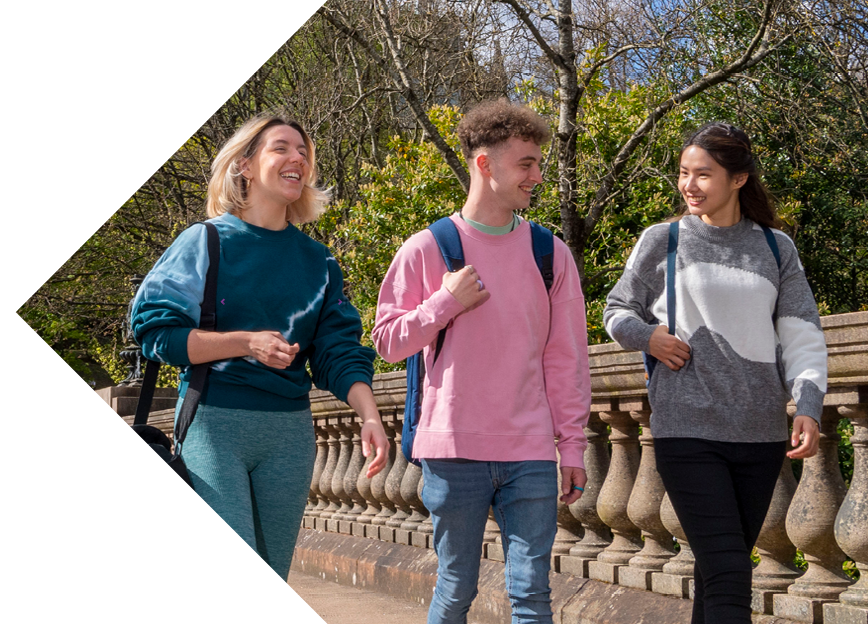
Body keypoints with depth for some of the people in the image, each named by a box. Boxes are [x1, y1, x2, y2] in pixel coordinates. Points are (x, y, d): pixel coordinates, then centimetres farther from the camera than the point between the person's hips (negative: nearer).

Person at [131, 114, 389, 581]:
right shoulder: (206, 242, 0)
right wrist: (247, 343, -16)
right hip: (214, 422, -4)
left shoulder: (316, 260, 11)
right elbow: (155, 330, -6)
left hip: (289, 430, 4)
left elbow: (338, 351, 7)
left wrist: (369, 416, -10)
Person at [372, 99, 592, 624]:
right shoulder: (427, 250, 1)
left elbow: (567, 358, 8)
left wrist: (573, 445, 6)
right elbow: (387, 341, 4)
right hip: (454, 451, -1)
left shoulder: (551, 254, 7)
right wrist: (445, 302, -9)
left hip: (530, 456, 1)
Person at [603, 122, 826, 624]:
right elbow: (617, 312, 14)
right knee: (728, 576, -11)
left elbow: (802, 336, 6)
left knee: (722, 568, 11)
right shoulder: (661, 242, 4)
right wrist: (649, 337, -7)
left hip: (761, 434, 3)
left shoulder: (776, 249, 9)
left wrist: (809, 406, -9)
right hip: (688, 430, -3)